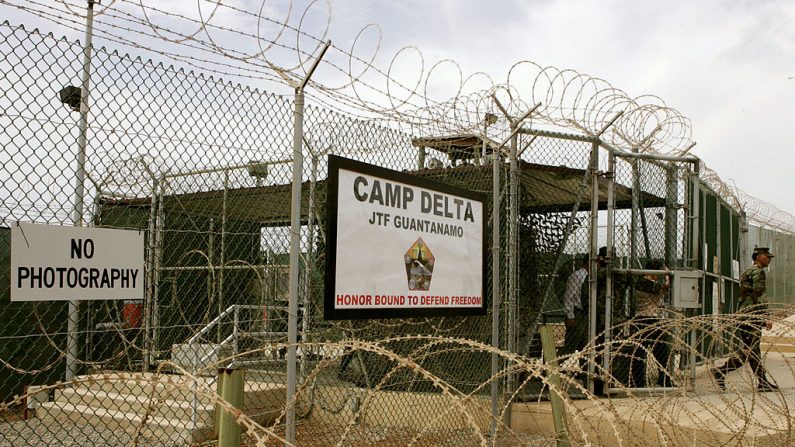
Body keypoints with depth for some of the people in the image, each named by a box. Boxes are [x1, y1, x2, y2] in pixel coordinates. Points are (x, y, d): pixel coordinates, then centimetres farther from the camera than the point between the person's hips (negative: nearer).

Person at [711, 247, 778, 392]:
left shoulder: (747, 273, 21)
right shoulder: (758, 272, -9)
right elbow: (759, 297, -17)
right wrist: (765, 318, -18)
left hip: (743, 315, 10)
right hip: (752, 316, -10)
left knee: (753, 350, 10)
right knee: (749, 350, -8)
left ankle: (763, 382, 13)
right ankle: (721, 371, -11)